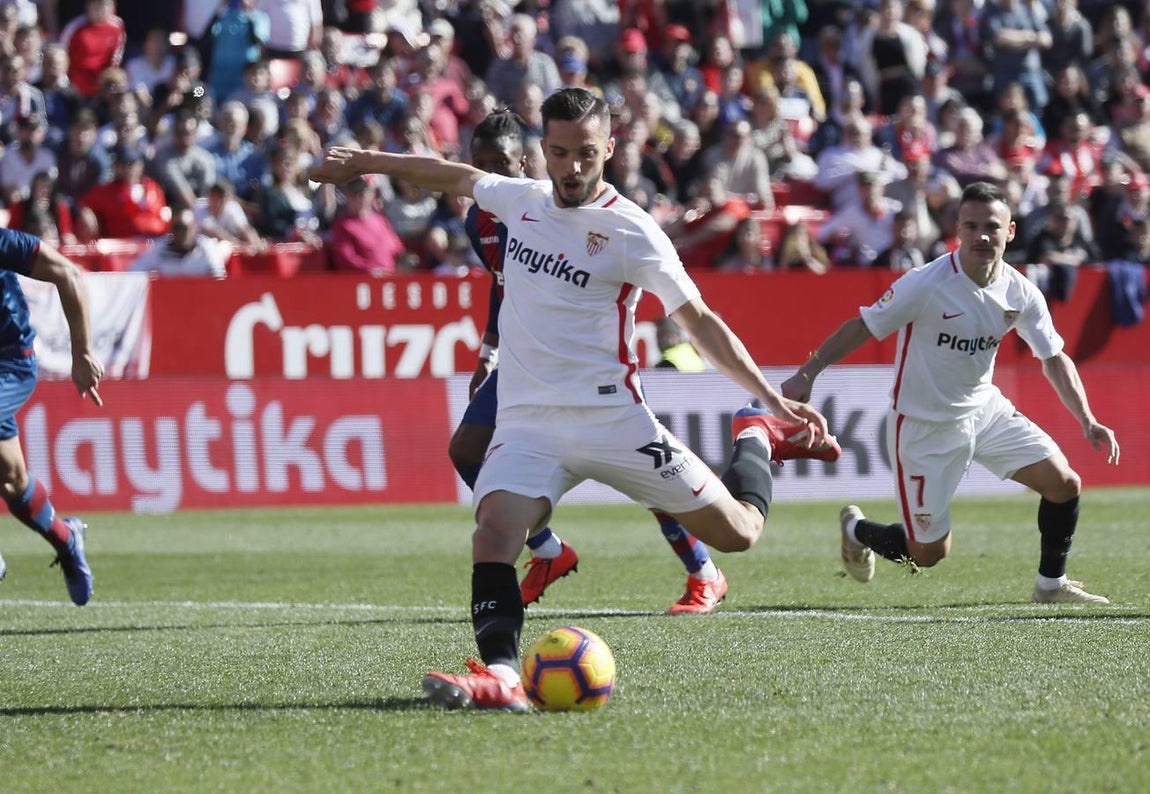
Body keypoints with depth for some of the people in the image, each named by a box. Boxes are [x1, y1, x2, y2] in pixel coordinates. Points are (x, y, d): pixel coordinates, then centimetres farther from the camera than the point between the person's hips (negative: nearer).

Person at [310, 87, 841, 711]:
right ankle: (501, 676, -39)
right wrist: (368, 162, 34)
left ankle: (757, 438, 35)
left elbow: (699, 321, -7)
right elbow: (456, 176, 26)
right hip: (526, 423, 3)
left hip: (612, 419, -3)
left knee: (737, 533, 4)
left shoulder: (630, 231, -9)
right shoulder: (521, 200, 5)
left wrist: (772, 397, -14)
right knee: (492, 535, -27)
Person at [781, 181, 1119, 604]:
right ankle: (856, 529, 33)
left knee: (1064, 484, -8)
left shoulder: (1020, 292, -8)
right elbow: (862, 327, -16)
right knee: (929, 551, 0)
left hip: (985, 408, 5)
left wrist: (1087, 421, -7)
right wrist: (806, 374, -22)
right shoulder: (926, 285, -24)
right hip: (924, 425, -5)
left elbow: (1054, 358, 3)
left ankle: (1051, 585, 15)